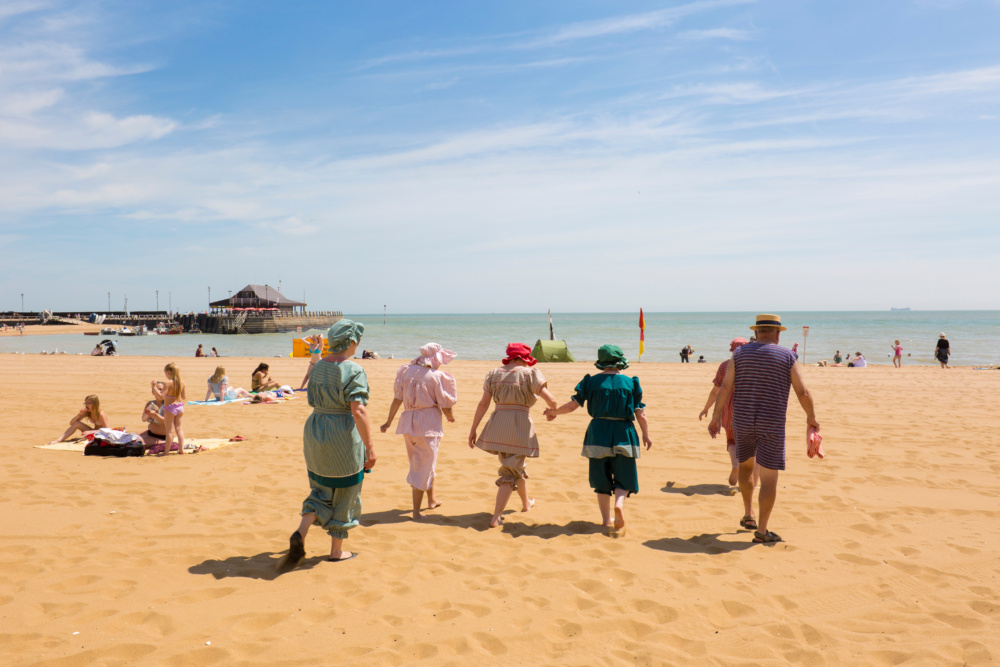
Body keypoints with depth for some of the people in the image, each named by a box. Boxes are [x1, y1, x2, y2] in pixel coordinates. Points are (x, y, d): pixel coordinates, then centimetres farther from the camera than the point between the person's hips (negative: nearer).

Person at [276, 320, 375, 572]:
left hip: (314, 430, 6)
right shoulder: (353, 370, -16)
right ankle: (337, 551, 21)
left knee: (322, 490, 20)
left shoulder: (318, 367, 6)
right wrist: (369, 447, -20)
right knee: (344, 492, 10)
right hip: (343, 436, -6)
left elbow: (314, 403, 12)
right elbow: (358, 411, -23)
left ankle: (300, 534, -1)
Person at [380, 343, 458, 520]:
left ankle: (432, 500, 40)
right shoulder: (437, 376, -10)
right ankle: (416, 511, 6)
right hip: (429, 424, -6)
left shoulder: (406, 372, 4)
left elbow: (397, 399, 3)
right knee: (423, 467, 3)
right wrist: (450, 417, 13)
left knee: (425, 463, 24)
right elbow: (445, 406, -8)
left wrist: (388, 422, 10)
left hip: (408, 422, 6)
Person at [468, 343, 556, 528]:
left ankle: (526, 503, 45)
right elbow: (550, 399, -10)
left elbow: (483, 404, 5)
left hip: (497, 426, 5)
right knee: (510, 472, 2)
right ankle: (496, 517, -4)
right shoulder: (530, 373, -4)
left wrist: (473, 429, 7)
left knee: (515, 465, 25)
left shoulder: (494, 374, 9)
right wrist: (552, 411, 12)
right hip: (519, 427, -5)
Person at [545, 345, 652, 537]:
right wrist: (646, 434, 15)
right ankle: (619, 503, -22)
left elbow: (573, 404, -2)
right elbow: (640, 414, 0)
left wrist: (554, 411, 15)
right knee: (623, 478, 9)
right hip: (623, 434, 0)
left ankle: (607, 522, 12)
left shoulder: (592, 381, -1)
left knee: (601, 479, 12)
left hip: (598, 432, 1)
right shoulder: (630, 383, 0)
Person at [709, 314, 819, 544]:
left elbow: (725, 387, -3)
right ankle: (762, 531, 3)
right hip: (771, 425, -3)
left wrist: (716, 417, 2)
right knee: (769, 477, 3)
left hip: (743, 422, 3)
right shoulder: (786, 356, -3)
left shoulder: (740, 353, 2)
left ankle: (748, 514, 29)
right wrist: (811, 417, 13)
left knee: (745, 464, 26)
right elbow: (803, 392, -3)